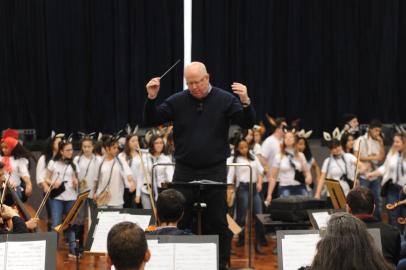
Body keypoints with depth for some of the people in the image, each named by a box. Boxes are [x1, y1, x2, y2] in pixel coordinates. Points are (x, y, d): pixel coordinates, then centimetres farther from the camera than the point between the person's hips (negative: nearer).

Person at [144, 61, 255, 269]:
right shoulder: (177, 101, 2)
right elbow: (152, 121, 3)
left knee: (217, 221, 1)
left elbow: (248, 124, -7)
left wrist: (245, 102, -26)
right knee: (179, 221, 4)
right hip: (184, 170, 2)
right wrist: (151, 98, -14)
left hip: (215, 170, -1)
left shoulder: (225, 100, -1)